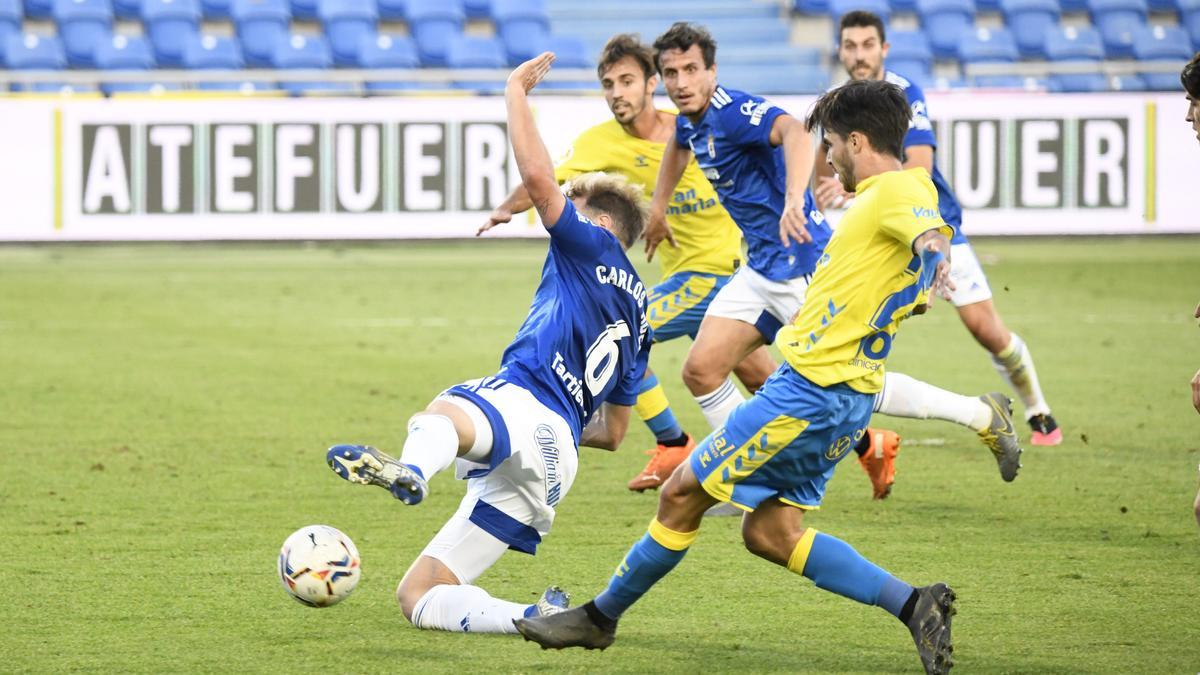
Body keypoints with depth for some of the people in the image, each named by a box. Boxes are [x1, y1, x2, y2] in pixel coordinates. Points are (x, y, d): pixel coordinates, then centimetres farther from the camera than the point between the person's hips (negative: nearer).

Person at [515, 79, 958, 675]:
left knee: (682, 493, 0)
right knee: (768, 532, 9)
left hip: (811, 388, -10)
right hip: (844, 398, 10)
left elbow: (930, 230, -39)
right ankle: (914, 604, 0)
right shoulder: (890, 193, 16)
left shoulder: (899, 190, -16)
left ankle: (601, 616, 14)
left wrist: (934, 252, -60)